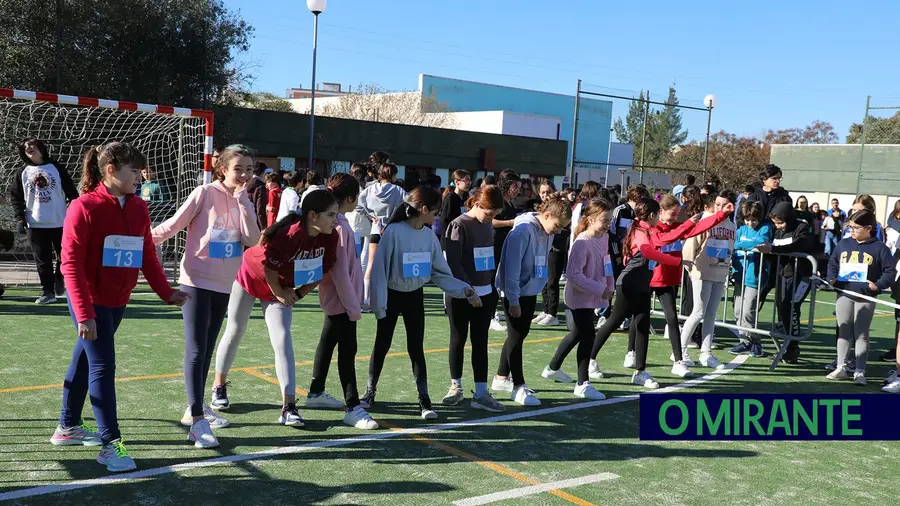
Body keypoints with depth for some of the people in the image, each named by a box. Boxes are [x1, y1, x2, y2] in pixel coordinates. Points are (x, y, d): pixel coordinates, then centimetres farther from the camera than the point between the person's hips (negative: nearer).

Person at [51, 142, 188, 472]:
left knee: (86, 358, 19)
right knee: (102, 366, -6)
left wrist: (166, 292, -3)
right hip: (90, 301, -6)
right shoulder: (84, 207, -15)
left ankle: (68, 427, 34)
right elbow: (71, 264, -17)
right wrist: (84, 314, -21)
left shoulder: (138, 209, 3)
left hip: (118, 300, 7)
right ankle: (110, 443, 1)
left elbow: (148, 256, 8)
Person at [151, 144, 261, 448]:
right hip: (196, 282, -6)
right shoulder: (205, 194, -11)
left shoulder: (244, 202, 5)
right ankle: (197, 421, -12)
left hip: (223, 286, 6)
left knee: (207, 350, 16)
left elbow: (252, 240, -10)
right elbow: (173, 225, -8)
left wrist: (242, 201, -16)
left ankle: (196, 409, 30)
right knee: (196, 349, -12)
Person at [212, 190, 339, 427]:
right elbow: (268, 266, -26)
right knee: (234, 333, 11)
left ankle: (289, 406, -9)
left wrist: (298, 294, -5)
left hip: (283, 289, 4)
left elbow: (321, 271, -4)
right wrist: (279, 294, -12)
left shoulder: (329, 238, -20)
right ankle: (219, 386, 32)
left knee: (283, 340, -6)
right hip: (250, 277, -4)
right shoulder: (288, 234, -38)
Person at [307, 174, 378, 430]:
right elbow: (340, 272, -23)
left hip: (336, 299, 10)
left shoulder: (335, 223, 7)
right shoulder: (339, 227, -21)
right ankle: (352, 408, -2)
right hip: (342, 300, -10)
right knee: (347, 351, -6)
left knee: (328, 342, 19)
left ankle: (316, 393, 32)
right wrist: (353, 306, -19)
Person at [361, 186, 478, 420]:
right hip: (392, 296, -3)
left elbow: (441, 272, 2)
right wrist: (379, 303, -15)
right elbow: (380, 268, -16)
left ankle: (424, 399, 13)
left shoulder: (429, 236, -4)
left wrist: (465, 290, -8)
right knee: (382, 346, 10)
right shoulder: (394, 231, -20)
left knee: (416, 348, 5)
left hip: (415, 297, 3)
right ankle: (370, 393, 27)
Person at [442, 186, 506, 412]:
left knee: (480, 342, 5)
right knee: (458, 340, 7)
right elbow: (453, 263, -16)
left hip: (484, 293, 5)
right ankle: (456, 387, 22)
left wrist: (493, 289, 12)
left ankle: (481, 393, 7)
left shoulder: (487, 226, 8)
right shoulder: (459, 225, -12)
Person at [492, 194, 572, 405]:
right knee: (516, 337, -1)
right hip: (516, 294, -8)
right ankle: (518, 386, 8)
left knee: (520, 334, 15)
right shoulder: (523, 231, -22)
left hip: (531, 292, 8)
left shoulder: (547, 233, 3)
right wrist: (514, 300, -20)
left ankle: (501, 378, 29)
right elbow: (512, 268, -22)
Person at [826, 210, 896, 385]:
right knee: (843, 332, 10)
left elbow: (890, 270, -4)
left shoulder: (879, 248, -6)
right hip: (844, 295, 4)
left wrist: (878, 285, -16)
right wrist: (832, 278, 1)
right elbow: (833, 263, 16)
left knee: (861, 334, 2)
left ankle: (859, 372, 7)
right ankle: (841, 368, 18)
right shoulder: (843, 244, 6)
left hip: (865, 298, -4)